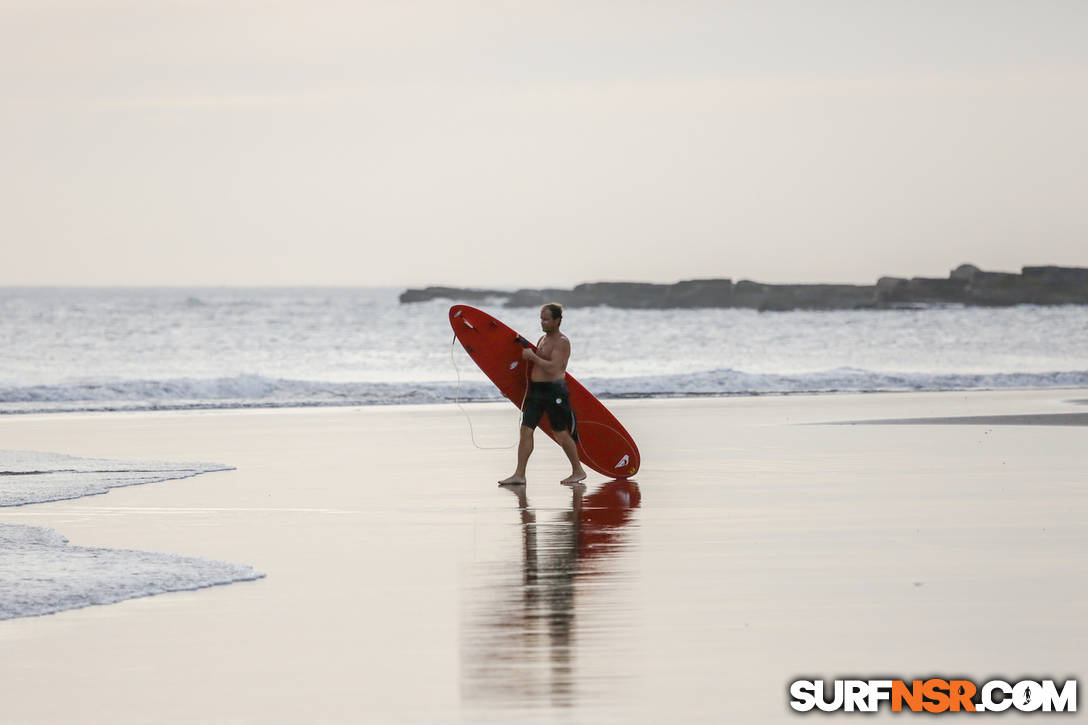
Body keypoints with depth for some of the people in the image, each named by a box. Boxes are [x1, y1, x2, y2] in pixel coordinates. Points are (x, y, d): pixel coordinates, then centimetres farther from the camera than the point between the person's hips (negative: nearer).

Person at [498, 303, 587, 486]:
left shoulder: (562, 342, -11)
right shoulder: (543, 339, 17)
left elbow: (553, 368, -22)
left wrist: (532, 356, -16)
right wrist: (529, 353, 15)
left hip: (554, 391, -8)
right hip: (535, 390, 8)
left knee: (561, 434, 0)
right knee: (526, 431, 0)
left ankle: (578, 471, 15)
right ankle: (519, 474, 0)